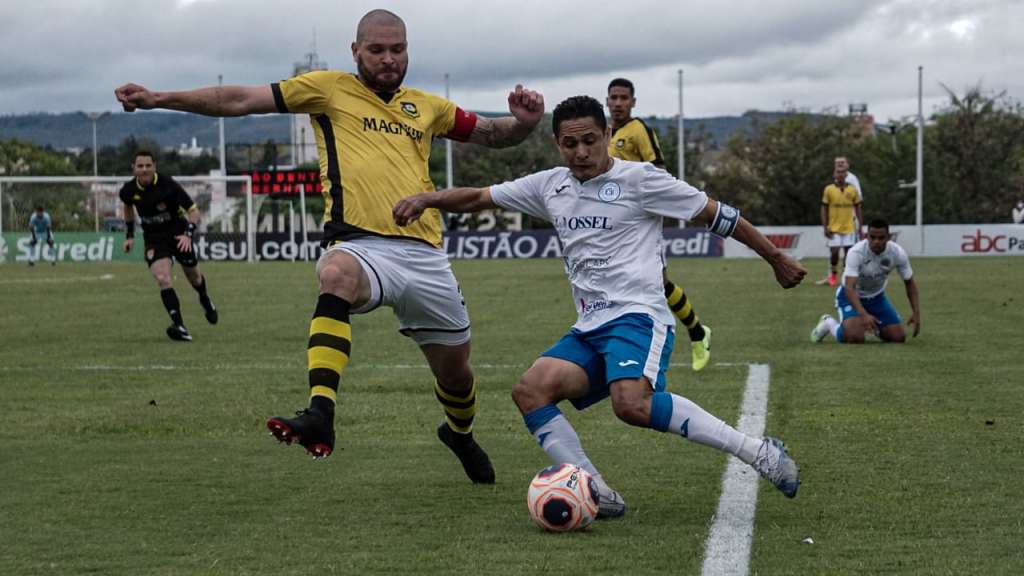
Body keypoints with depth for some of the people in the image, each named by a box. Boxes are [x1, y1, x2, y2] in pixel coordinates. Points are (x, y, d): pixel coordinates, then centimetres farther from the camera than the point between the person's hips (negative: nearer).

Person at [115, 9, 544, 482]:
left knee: (454, 368, 12)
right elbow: (240, 100, 5)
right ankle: (320, 415, -49)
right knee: (337, 276, -40)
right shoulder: (330, 89, 9)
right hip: (360, 244, -4)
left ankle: (460, 434, 48)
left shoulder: (426, 107, 20)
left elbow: (492, 134, 30)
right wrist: (159, 98, -1)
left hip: (424, 254, 4)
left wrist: (523, 122, 6)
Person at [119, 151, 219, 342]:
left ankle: (205, 300, 54)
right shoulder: (129, 190, -11)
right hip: (154, 240, 1)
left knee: (193, 276, 17)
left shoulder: (168, 185, -23)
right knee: (163, 279, -22)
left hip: (178, 234, -1)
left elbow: (194, 211, -19)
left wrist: (188, 234, -33)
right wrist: (129, 235, 13)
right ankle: (179, 327, -27)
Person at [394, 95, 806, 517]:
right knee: (530, 390, -19)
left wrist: (776, 258, 10)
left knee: (631, 405, -34)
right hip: (589, 330, 6)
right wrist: (425, 199, 4)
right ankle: (597, 494, -21)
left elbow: (716, 214, 5)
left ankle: (756, 451, -25)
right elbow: (478, 197, 21)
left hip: (637, 316, -6)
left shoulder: (640, 179, -1)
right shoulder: (550, 186, 16)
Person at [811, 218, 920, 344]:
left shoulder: (898, 253, -20)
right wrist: (864, 314, -56)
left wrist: (916, 312, -16)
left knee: (899, 337, -5)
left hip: (876, 296, 5)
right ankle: (829, 323, 6)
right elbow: (849, 288, -42)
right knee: (855, 337, -28)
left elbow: (909, 282, -4)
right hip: (852, 296, -5)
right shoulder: (856, 252, -33)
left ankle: (873, 326, 28)